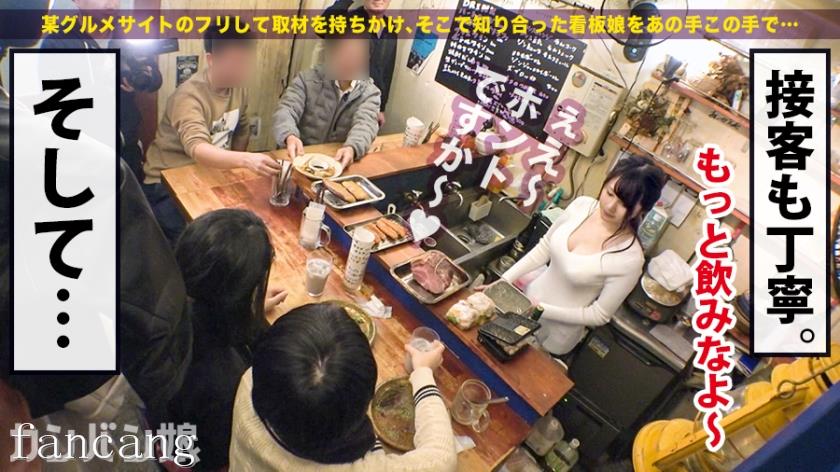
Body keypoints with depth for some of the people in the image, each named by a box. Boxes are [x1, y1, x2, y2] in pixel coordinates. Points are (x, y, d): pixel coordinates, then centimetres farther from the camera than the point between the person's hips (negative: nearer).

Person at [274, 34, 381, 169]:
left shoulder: (370, 93, -1)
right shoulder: (307, 79, -3)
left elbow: (365, 125, -17)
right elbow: (286, 110, -14)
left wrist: (351, 148, -41)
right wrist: (290, 137, -39)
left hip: (338, 161, 0)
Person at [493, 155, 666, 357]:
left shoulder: (630, 258, -28)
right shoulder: (581, 205, -15)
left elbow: (600, 315, -18)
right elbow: (544, 248, -1)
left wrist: (542, 310, -21)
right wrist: (505, 280, -5)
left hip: (557, 333, -4)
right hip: (529, 296, 5)